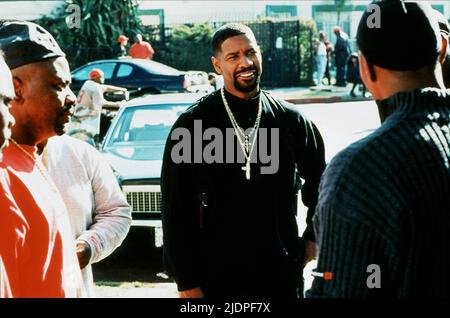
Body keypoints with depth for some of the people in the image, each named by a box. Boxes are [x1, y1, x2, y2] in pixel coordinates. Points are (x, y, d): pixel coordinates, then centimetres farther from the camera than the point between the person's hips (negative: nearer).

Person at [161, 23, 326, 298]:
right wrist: (186, 282, -8)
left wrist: (313, 238, 11)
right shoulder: (192, 125, -4)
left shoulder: (291, 120, 2)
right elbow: (176, 207, -5)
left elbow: (319, 180, 18)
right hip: (217, 276, -2)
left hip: (283, 274, 2)